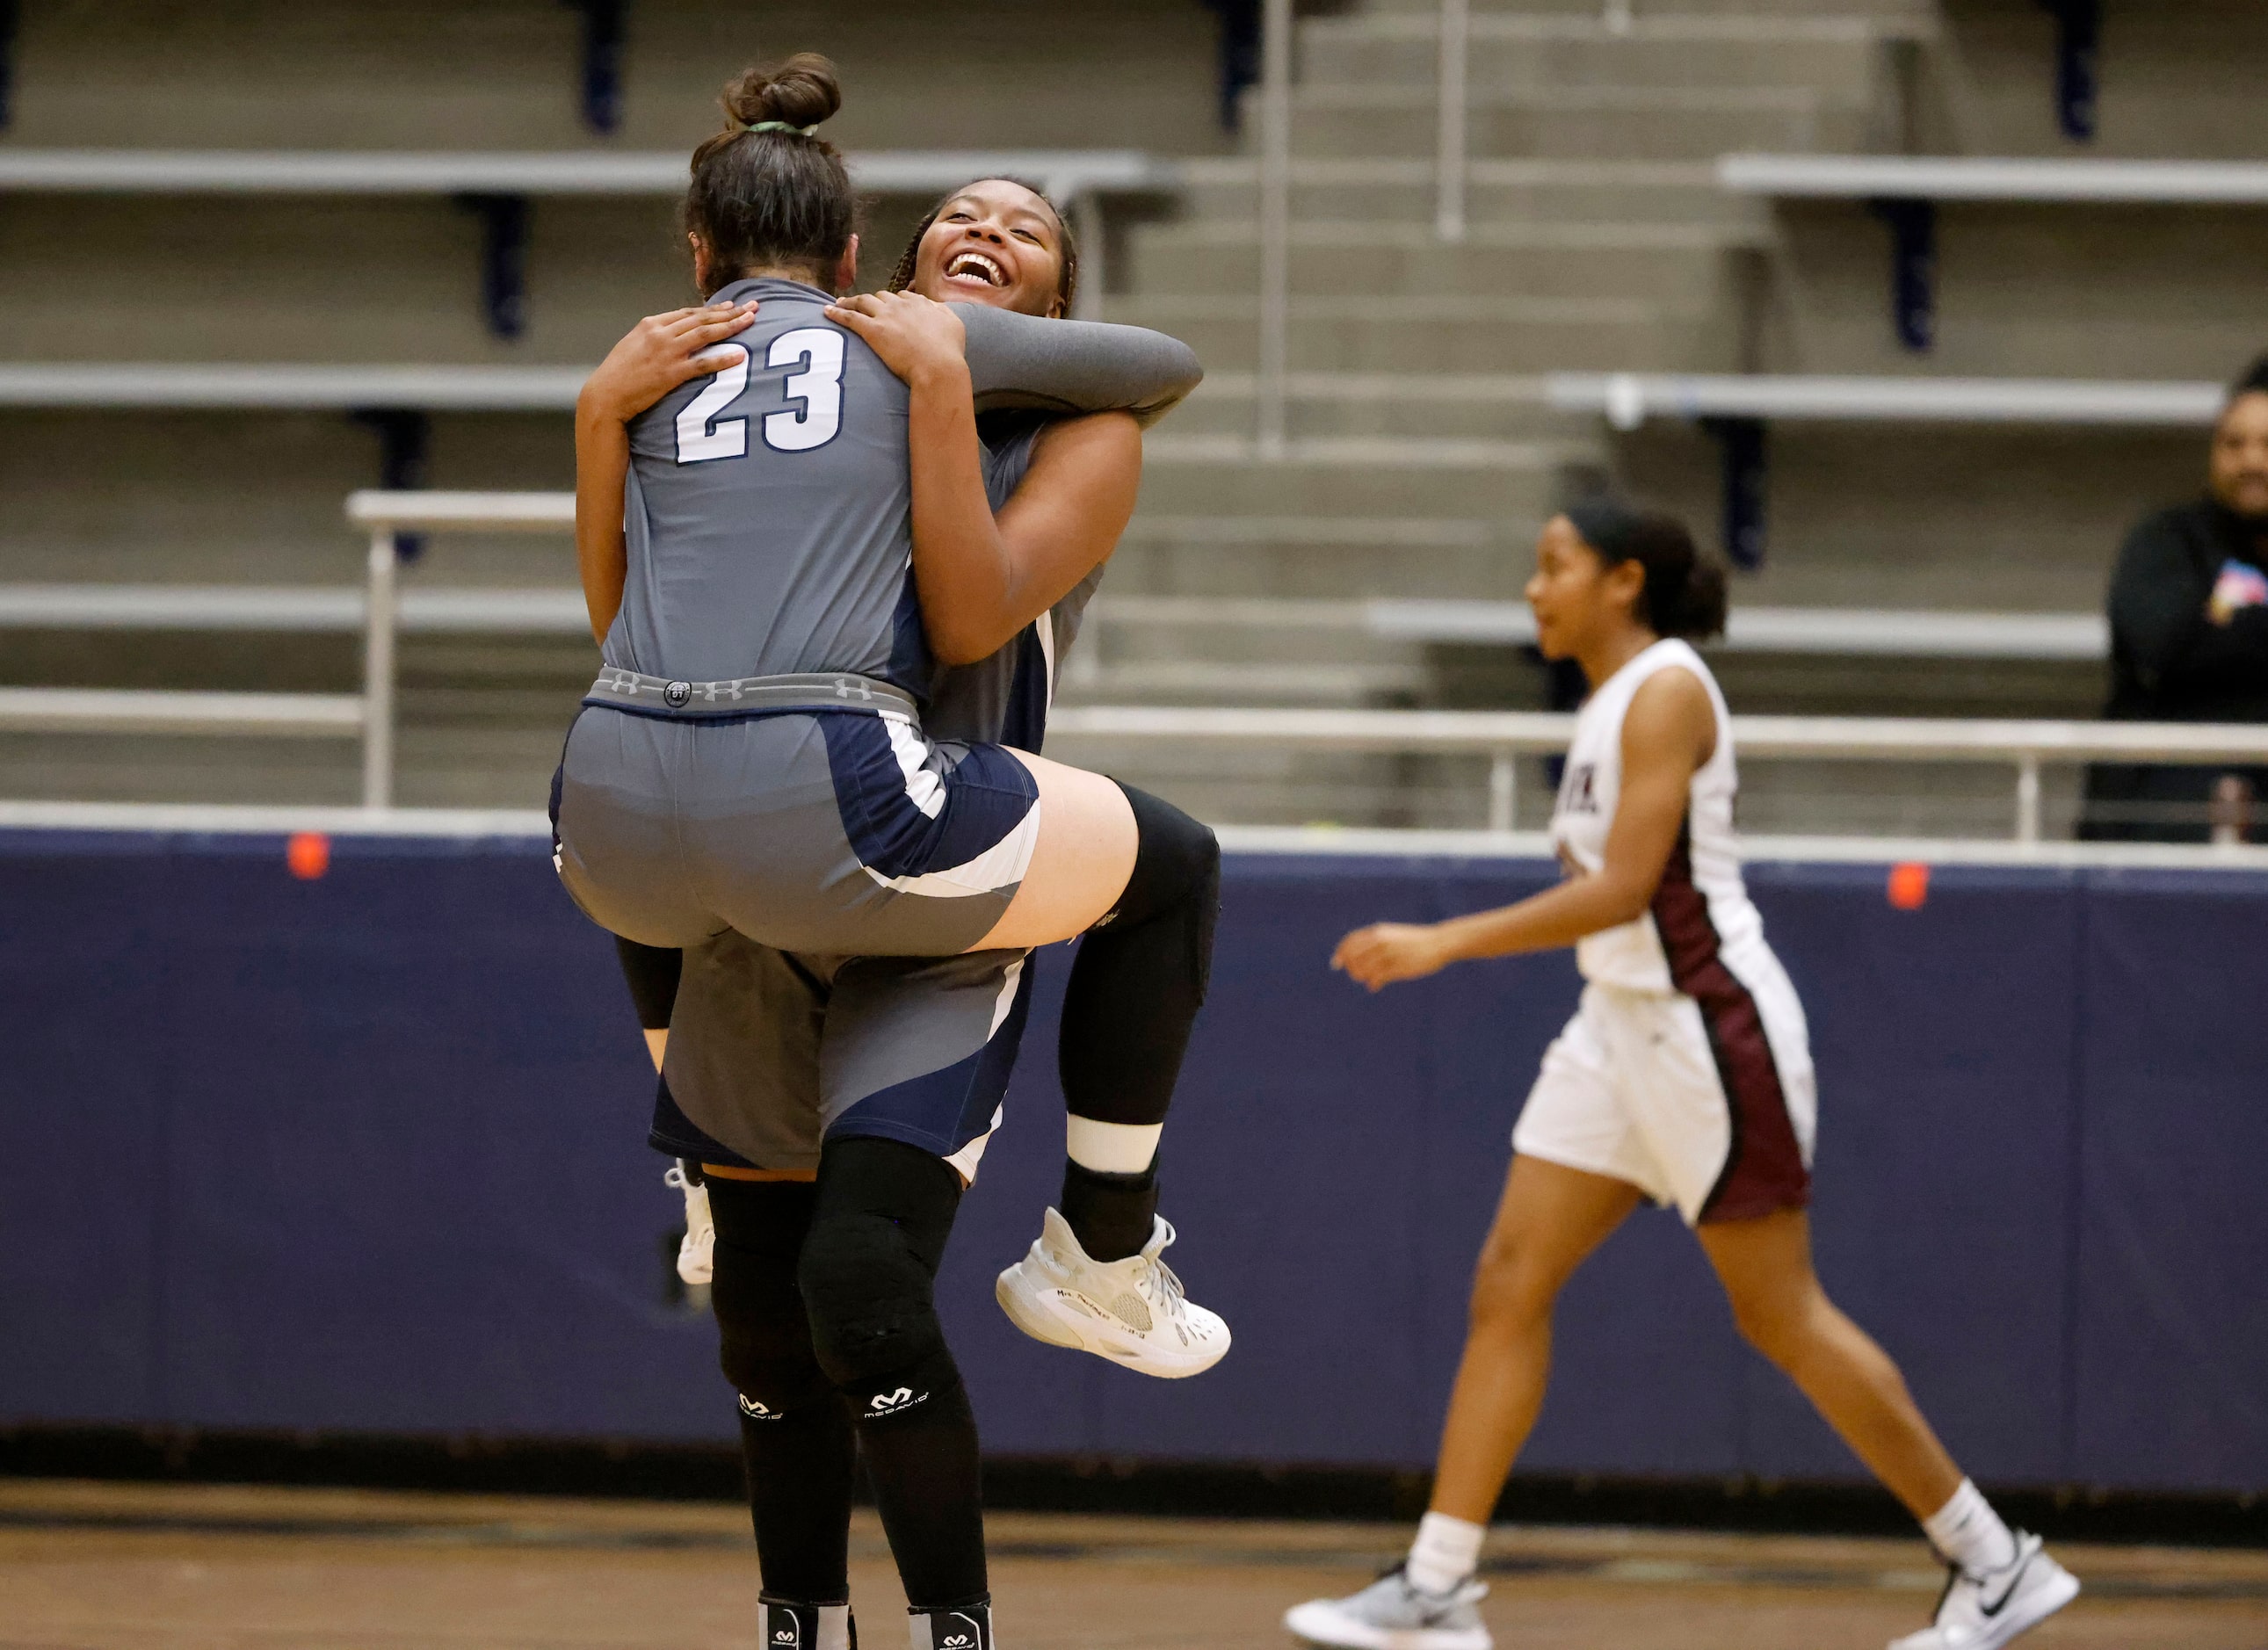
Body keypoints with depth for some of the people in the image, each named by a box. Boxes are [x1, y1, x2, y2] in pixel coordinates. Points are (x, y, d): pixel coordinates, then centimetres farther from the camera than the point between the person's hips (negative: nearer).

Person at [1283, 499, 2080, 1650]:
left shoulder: (1665, 692, -15)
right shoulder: (1609, 704, 13)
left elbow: (1623, 888, -23)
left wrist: (1446, 943, -24)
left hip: (1705, 1023, -9)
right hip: (1618, 1026, 9)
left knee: (1781, 1317, -3)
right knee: (1509, 1287, 1)